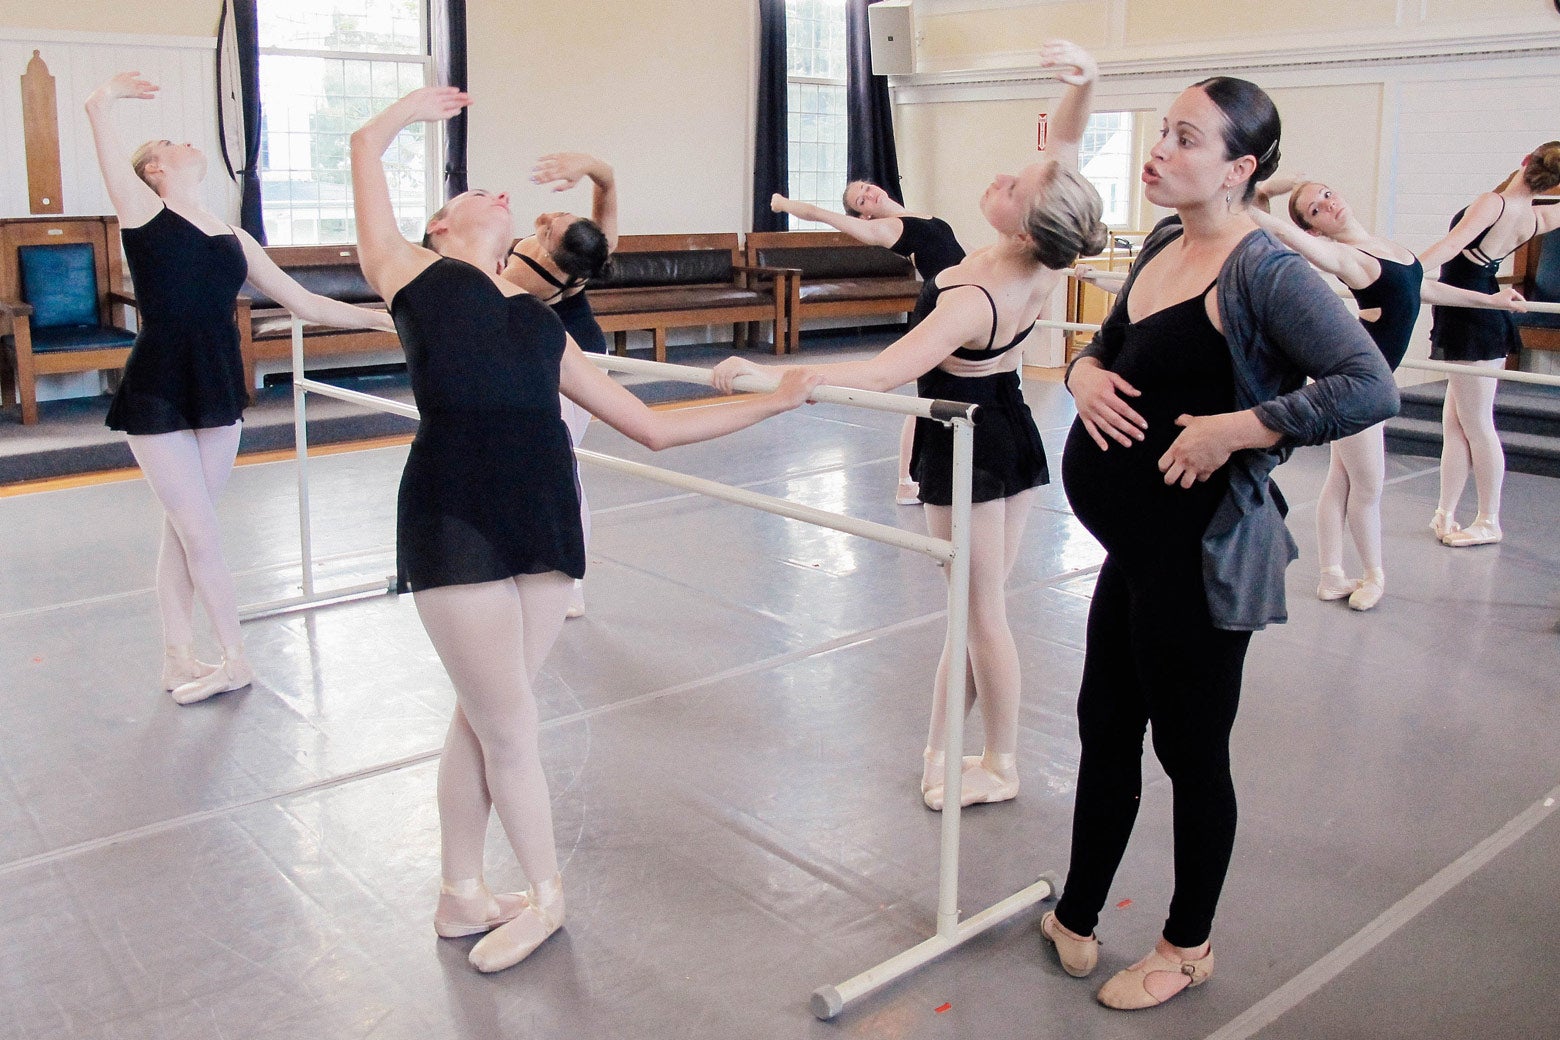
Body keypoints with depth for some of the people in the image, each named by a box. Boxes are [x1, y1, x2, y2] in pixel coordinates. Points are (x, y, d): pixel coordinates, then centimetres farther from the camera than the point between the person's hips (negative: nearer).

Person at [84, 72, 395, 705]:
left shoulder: (233, 238, 13)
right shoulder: (142, 209, -2)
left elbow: (304, 303, 14)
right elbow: (97, 108, -8)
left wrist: (380, 317, 9)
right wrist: (113, 92, 14)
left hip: (217, 398, 5)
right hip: (157, 398, -5)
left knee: (183, 531, 12)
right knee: (200, 534, -1)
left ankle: (178, 660, 21)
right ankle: (235, 661, 12)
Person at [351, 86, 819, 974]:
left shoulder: (542, 324, 21)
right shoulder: (417, 275, 9)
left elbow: (653, 427, 20)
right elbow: (366, 150, 13)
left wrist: (771, 401, 18)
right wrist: (418, 106, 34)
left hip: (547, 518, 5)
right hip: (454, 522, -4)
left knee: (484, 718, 14)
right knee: (507, 726, 5)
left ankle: (462, 895, 33)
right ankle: (546, 892, 28)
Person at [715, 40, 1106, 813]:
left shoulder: (975, 301, -30)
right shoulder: (1043, 266, -10)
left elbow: (883, 373, -38)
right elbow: (1065, 147, 0)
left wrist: (766, 375, -39)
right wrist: (1082, 81, -17)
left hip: (966, 450, -8)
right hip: (1013, 436, 8)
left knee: (982, 611, 6)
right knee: (981, 604, 16)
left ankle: (1000, 766, 23)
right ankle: (943, 745, 32)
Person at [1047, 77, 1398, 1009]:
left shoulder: (1265, 271, -17)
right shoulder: (1161, 249, 8)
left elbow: (1370, 388, -25)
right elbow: (1108, 350, 21)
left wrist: (1233, 429, -25)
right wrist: (1085, 373, -2)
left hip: (1202, 552, -8)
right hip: (1136, 543, 8)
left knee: (1190, 749, 8)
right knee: (1105, 726, 18)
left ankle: (1189, 946, 31)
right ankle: (1077, 918, 37)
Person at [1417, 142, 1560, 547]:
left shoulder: (1493, 202, -16)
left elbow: (1451, 246, -26)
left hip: (1471, 321, -8)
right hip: (1483, 320, 8)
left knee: (1476, 426, 0)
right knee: (1454, 423, 12)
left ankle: (1488, 522, 10)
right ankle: (1445, 514, 17)